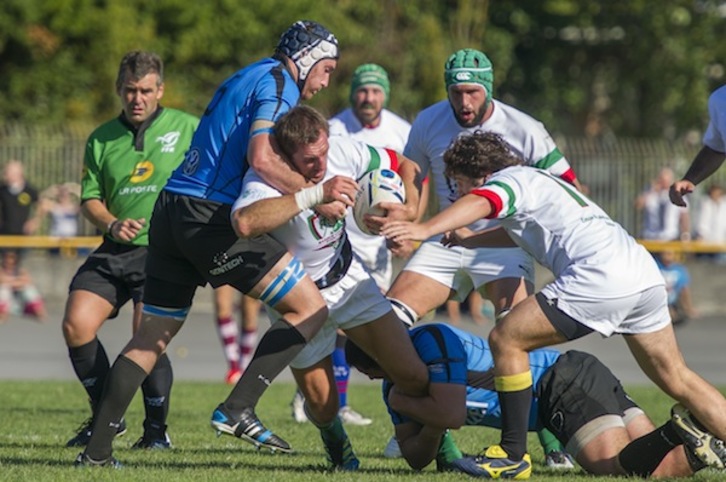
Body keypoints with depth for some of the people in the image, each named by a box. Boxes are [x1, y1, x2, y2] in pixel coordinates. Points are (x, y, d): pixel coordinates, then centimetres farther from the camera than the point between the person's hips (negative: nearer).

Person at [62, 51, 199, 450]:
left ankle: (157, 429, 5)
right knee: (76, 324, -10)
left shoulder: (187, 128, 1)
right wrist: (112, 224, -8)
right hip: (113, 252, 4)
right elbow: (90, 199, 12)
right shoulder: (101, 139, 11)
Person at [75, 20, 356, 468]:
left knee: (152, 337, 16)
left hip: (171, 212, 9)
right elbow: (262, 159, -20)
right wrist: (318, 196, -17)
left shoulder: (247, 78, 24)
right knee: (310, 308, -6)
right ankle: (238, 409, -13)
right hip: (211, 216, -9)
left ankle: (97, 450, 14)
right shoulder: (277, 83, -4)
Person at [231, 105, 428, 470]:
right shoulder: (265, 179, -32)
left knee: (413, 377, -4)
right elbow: (245, 222, -56)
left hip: (349, 278, 4)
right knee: (322, 406, 2)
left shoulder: (343, 151, -16)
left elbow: (405, 166, 1)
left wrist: (410, 208, -19)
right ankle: (336, 442, 39)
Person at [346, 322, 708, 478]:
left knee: (622, 471, -27)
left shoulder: (430, 340, -15)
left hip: (568, 384, -9)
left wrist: (403, 404, -7)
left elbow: (452, 414, -24)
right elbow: (416, 459, 13)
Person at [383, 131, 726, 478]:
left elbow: (478, 203, -21)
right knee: (677, 380, 19)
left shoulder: (510, 179, 3)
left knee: (505, 339, -2)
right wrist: (469, 240, 55)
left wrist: (426, 229, -35)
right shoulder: (538, 181, 30)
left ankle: (513, 454, 0)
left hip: (599, 277, -10)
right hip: (647, 276, 10)